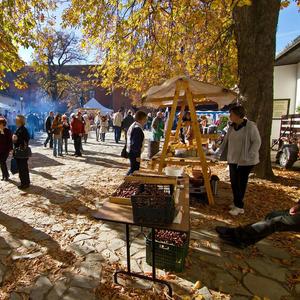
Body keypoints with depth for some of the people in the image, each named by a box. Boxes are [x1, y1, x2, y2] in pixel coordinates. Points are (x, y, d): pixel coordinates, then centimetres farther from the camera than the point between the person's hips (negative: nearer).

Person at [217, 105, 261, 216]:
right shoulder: (232, 126, 7)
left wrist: (248, 156, -20)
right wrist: (219, 152, 9)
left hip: (245, 161, -6)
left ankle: (239, 206, 13)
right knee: (234, 182, 12)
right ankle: (236, 203, 28)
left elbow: (257, 142, -13)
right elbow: (226, 140, 15)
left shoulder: (250, 126, -13)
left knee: (241, 183, 1)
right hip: (233, 159, 7)